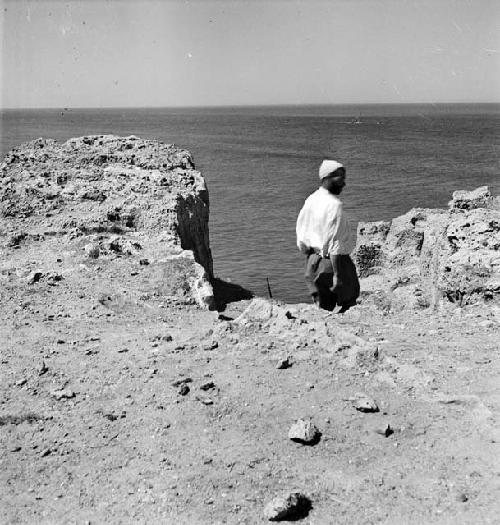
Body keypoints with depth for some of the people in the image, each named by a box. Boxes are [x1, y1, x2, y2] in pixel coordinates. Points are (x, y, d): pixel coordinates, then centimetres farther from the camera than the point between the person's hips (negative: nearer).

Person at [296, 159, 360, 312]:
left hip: (313, 261, 8)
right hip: (333, 261, -8)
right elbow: (334, 243, -23)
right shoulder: (335, 205, -20)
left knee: (323, 307, 17)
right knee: (348, 305, 7)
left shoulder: (310, 200, 5)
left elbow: (301, 240, 10)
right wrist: (337, 274, -20)